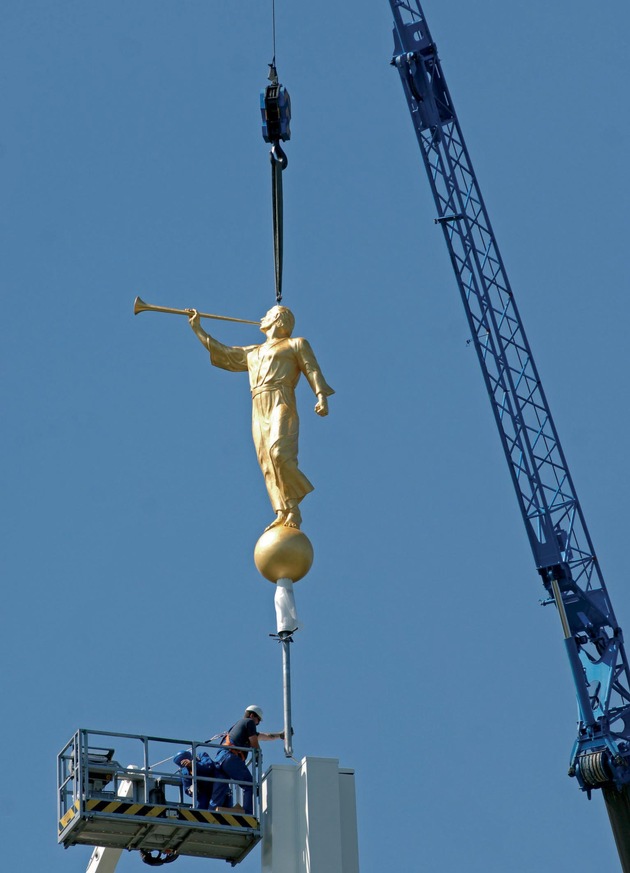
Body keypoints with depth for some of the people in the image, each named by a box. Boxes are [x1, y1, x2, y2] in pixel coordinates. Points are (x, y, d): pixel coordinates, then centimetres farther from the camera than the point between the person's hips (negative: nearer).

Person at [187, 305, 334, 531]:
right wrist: (197, 328, 38)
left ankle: (294, 509, -21)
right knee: (268, 465, -8)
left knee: (279, 453, -27)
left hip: (282, 404, -6)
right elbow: (221, 352, 36)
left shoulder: (296, 344, 14)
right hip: (259, 411, 6)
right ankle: (282, 514, -17)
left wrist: (322, 397, -14)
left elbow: (313, 370, 2)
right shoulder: (252, 353, 32)